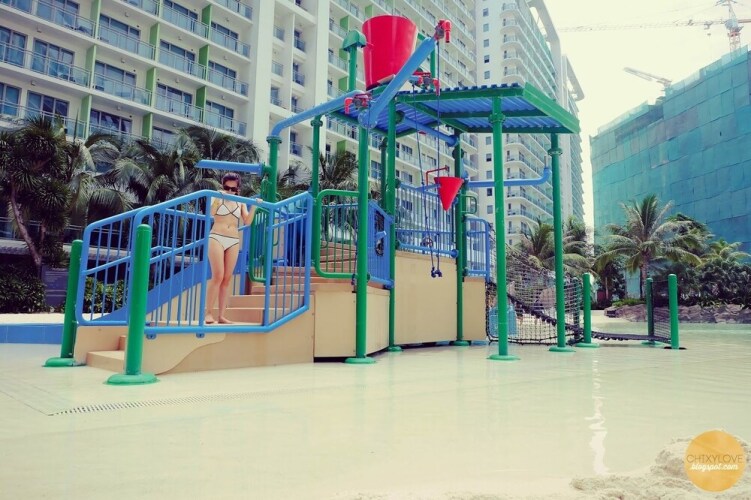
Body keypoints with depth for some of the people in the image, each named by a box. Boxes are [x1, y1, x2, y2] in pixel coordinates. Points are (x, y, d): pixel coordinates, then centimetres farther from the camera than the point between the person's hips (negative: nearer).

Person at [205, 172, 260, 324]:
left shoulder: (241, 203, 13)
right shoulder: (218, 198, 5)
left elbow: (247, 222, 3)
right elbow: (211, 213, -13)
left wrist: (254, 207, -7)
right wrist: (218, 198, -21)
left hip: (234, 242, 4)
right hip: (217, 238, -3)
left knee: (227, 279, 1)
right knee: (218, 276, -13)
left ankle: (221, 316, 4)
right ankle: (209, 312, -4)